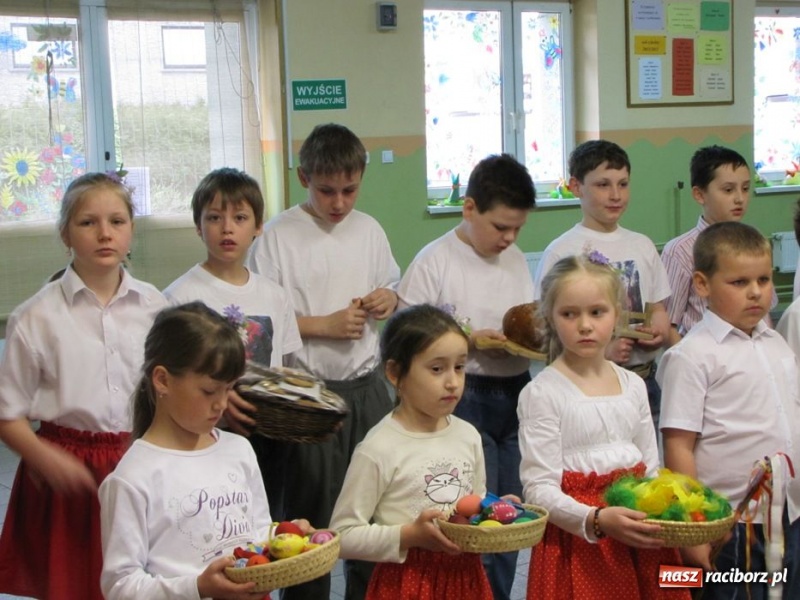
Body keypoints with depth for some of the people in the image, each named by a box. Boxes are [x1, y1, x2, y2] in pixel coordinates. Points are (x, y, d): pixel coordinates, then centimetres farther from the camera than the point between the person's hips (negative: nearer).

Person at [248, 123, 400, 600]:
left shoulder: (370, 230, 8)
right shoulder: (279, 236, -8)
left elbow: (392, 289, 21)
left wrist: (389, 300, -2)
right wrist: (325, 325, -16)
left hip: (367, 386, 5)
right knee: (309, 513, 6)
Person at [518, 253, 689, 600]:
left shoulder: (633, 386, 8)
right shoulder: (542, 392, -9)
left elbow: (651, 470, 15)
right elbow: (539, 489, -14)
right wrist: (598, 520, -29)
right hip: (578, 543, -5)